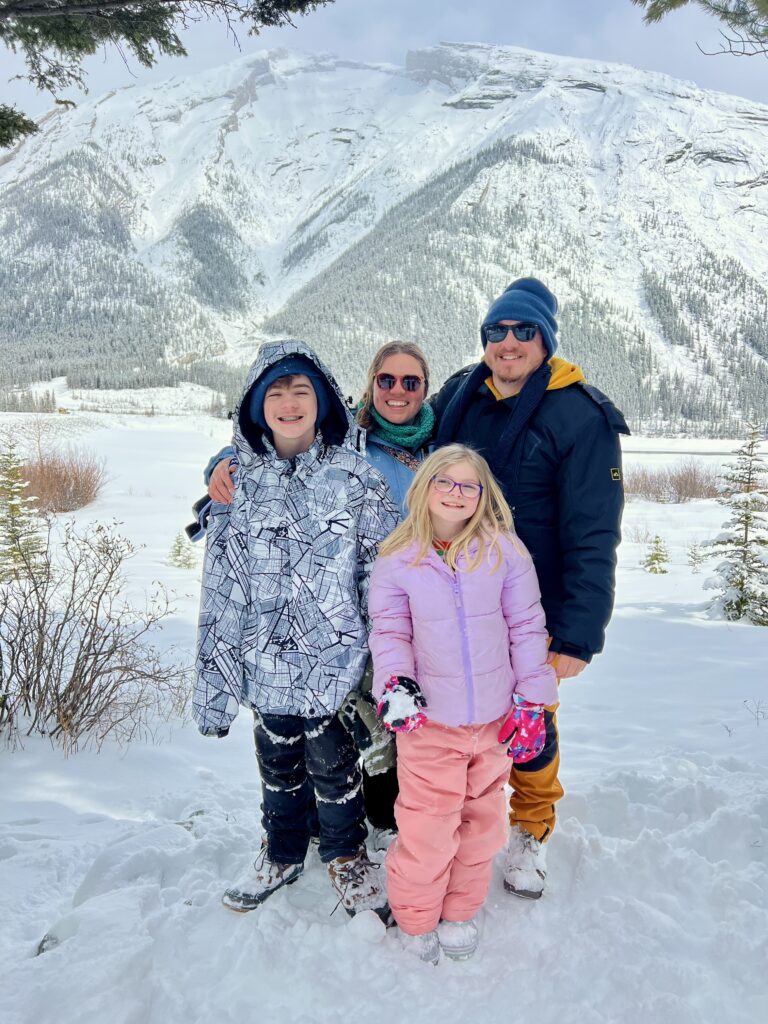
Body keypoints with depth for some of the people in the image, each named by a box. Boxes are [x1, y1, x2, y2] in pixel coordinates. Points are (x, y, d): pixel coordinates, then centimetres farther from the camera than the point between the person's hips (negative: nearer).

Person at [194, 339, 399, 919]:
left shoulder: (355, 478, -6)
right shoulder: (238, 484, 0)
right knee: (278, 764, 19)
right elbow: (221, 591, 3)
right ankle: (283, 856, 45)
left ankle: (347, 858, 38)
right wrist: (214, 682, 3)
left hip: (335, 659, -3)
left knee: (332, 763, 10)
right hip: (266, 663, 3)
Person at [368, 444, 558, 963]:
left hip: (494, 719, 2)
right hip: (428, 719, -1)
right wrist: (395, 682, -18)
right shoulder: (398, 559, -5)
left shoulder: (504, 551, -5)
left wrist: (531, 701, -1)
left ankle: (461, 910, 42)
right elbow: (389, 629, -1)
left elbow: (526, 627, 0)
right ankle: (416, 918, 31)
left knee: (481, 819, 17)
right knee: (426, 825, 3)